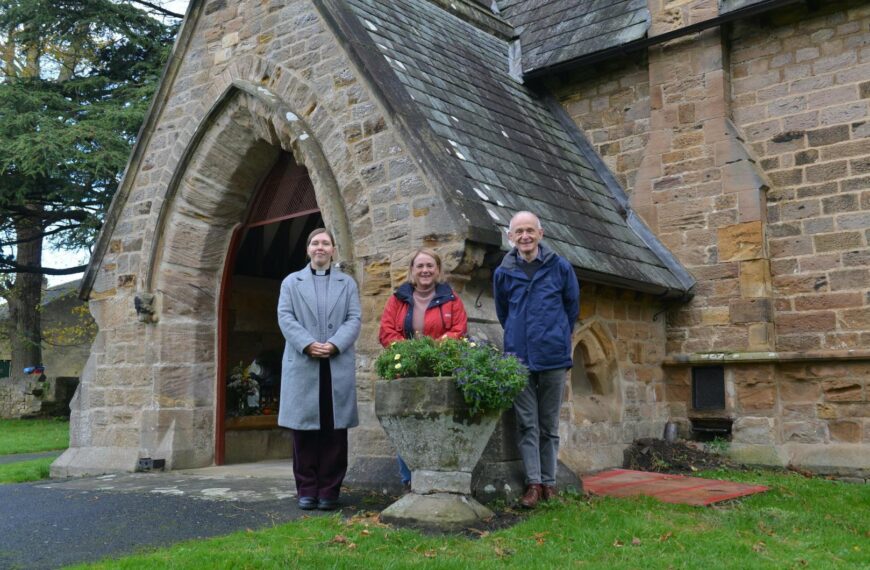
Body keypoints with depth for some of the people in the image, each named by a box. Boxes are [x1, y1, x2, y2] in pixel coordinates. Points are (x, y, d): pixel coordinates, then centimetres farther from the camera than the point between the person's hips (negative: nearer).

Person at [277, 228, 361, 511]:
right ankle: (307, 489, 9)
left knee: (335, 430, 0)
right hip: (302, 366, 0)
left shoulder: (347, 283, 16)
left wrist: (334, 345, -12)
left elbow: (354, 319, 4)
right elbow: (285, 318, 2)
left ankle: (329, 490, 7)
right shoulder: (291, 282, 15)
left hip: (338, 366, 0)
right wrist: (307, 345, -13)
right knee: (304, 430, 1)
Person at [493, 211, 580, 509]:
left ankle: (549, 482, 16)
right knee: (527, 424, -1)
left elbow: (572, 307, 12)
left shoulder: (560, 267, 0)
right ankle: (533, 483, 1)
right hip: (519, 358, 1)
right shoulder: (504, 273, 4)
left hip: (553, 358, -1)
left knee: (549, 425, 8)